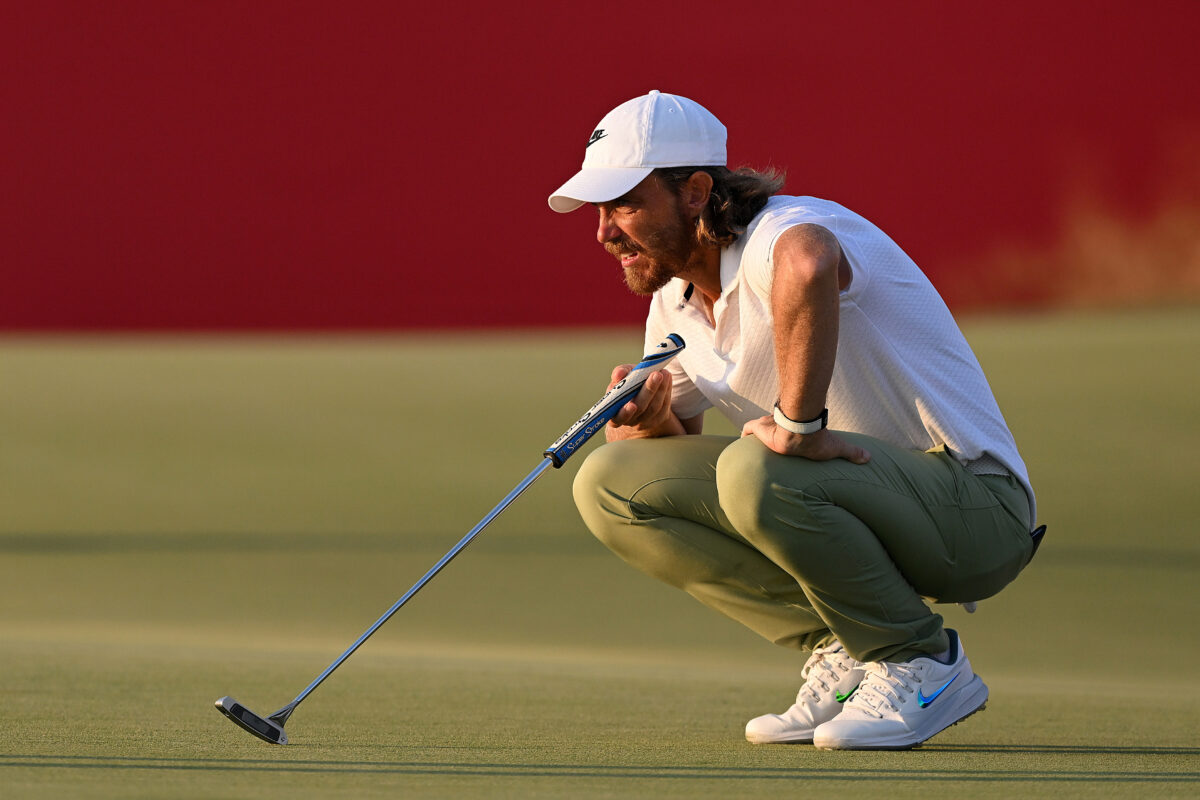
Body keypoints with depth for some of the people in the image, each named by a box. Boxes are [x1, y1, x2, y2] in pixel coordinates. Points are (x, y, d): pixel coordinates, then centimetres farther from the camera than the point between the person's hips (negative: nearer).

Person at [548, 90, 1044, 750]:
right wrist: (651, 422, -5)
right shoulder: (674, 304, 8)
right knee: (607, 483, 0)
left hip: (974, 507, -9)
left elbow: (807, 264, -50)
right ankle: (842, 655, 0)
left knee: (754, 470, -35)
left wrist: (798, 424, -42)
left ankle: (922, 665, -13)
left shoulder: (785, 232, -22)